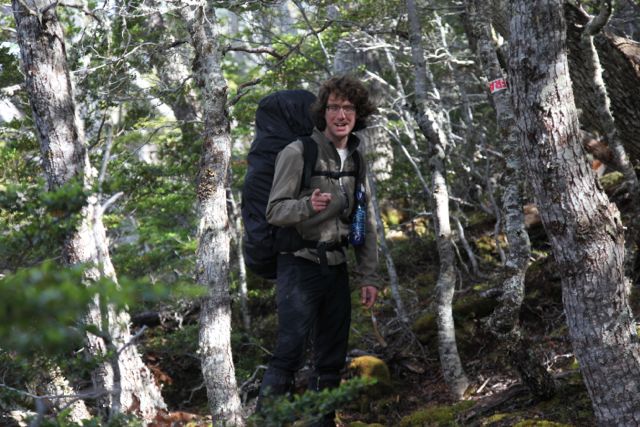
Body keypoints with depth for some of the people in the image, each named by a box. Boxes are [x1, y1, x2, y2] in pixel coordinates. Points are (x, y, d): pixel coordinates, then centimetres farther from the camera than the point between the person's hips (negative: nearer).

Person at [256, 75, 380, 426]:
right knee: (290, 351, -16)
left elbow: (366, 224, 16)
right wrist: (308, 206, -30)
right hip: (300, 265, -7)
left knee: (332, 361, 9)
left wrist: (369, 277, 10)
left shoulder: (357, 161, 12)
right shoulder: (297, 153, -8)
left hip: (336, 267, 7)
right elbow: (274, 211, -10)